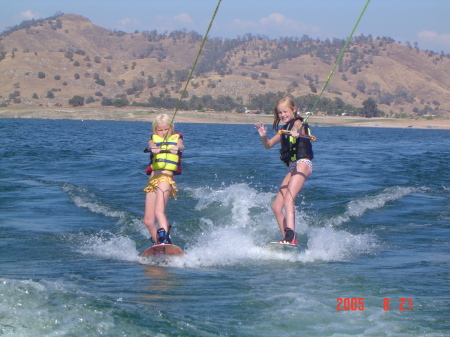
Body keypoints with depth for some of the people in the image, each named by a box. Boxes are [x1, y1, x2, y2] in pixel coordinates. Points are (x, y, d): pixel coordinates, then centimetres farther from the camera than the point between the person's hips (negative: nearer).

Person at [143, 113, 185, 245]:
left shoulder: (176, 138, 15)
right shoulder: (153, 139, 21)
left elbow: (181, 146, -9)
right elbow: (151, 145, -4)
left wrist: (176, 148, -35)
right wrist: (154, 149, -30)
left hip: (166, 177, -5)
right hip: (153, 179, 5)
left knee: (159, 210, -27)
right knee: (148, 220, 4)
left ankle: (165, 239, -41)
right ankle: (158, 244, 14)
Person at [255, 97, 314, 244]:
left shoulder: (298, 122, -2)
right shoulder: (285, 129, 23)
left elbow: (297, 127, -27)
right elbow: (268, 144, 26)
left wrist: (295, 132, -52)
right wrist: (263, 136, 3)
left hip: (302, 163, -9)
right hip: (293, 168, 9)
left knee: (288, 199, -27)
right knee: (276, 207, 4)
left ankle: (291, 236, -41)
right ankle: (288, 240, 4)